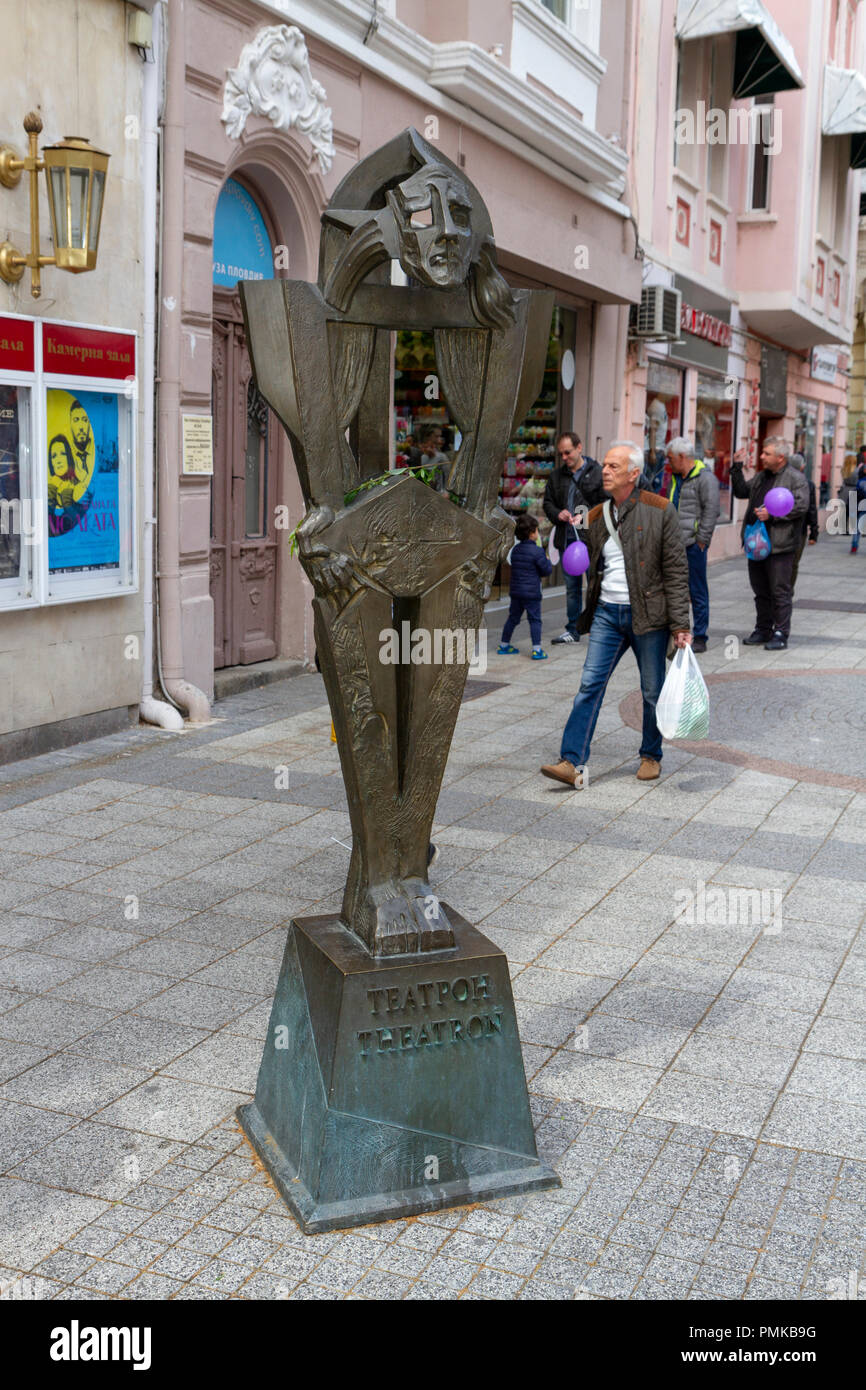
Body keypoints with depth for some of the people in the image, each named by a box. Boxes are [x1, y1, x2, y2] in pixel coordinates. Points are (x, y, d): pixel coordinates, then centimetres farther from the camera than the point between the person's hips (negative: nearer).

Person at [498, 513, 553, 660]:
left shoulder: (515, 550, 7)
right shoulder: (537, 551, -14)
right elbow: (547, 569, -10)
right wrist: (547, 561, 12)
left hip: (515, 591, 6)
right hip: (531, 592, -6)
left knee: (513, 618, 17)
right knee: (535, 620, 0)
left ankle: (504, 645, 25)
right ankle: (536, 650, -3)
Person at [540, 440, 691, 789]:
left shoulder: (659, 511, -5)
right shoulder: (597, 516, 10)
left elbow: (676, 571, -6)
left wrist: (679, 624, -9)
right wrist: (589, 613, 15)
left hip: (647, 614, -4)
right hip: (607, 613, 4)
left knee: (652, 691, 7)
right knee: (590, 685, -5)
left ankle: (651, 756, 26)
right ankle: (572, 763, -8)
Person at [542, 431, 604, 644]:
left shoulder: (597, 472, -2)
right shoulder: (557, 475, 12)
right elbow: (547, 502, 20)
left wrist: (586, 517, -17)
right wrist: (558, 514, -2)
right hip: (567, 539, 5)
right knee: (572, 586, 12)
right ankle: (572, 630, 19)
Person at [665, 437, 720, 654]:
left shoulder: (705, 478, -9)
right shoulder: (675, 478, 18)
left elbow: (711, 511, -13)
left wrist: (702, 540, -15)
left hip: (693, 544, -8)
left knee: (697, 592, -2)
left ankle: (700, 638, 5)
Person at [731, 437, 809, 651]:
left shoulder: (795, 478, -8)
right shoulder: (761, 476, 16)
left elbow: (801, 506, -17)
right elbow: (741, 491, 23)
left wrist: (771, 513, -20)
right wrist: (737, 468, 12)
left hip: (779, 545, -8)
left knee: (780, 592, -2)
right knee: (760, 591, 15)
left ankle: (781, 634, 5)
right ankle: (762, 630, 25)